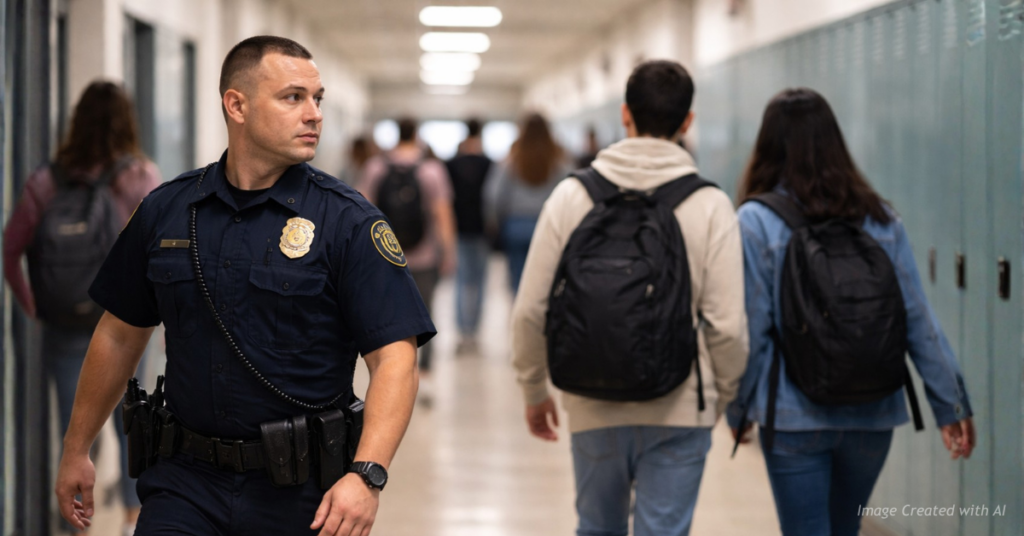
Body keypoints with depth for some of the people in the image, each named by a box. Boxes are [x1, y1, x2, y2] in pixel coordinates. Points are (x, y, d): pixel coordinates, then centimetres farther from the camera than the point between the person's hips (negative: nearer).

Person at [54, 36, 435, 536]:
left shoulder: (349, 221, -7)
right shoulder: (165, 210, 4)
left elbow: (394, 357, -14)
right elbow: (120, 334, 15)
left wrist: (366, 475, -27)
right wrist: (75, 450, 18)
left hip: (300, 491, -2)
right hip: (186, 482, 2)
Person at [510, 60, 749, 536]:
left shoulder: (571, 195, -1)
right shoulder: (710, 205, -6)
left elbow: (530, 310, 0)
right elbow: (727, 324, -7)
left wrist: (534, 390, 14)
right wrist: (725, 396, 11)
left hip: (594, 408, 2)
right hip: (678, 411, -2)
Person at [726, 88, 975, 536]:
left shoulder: (756, 223, -9)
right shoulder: (881, 219, 1)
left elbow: (750, 332, -9)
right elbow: (919, 321, -1)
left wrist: (738, 410, 3)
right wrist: (952, 405, 4)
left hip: (795, 418, -4)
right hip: (873, 415, 4)